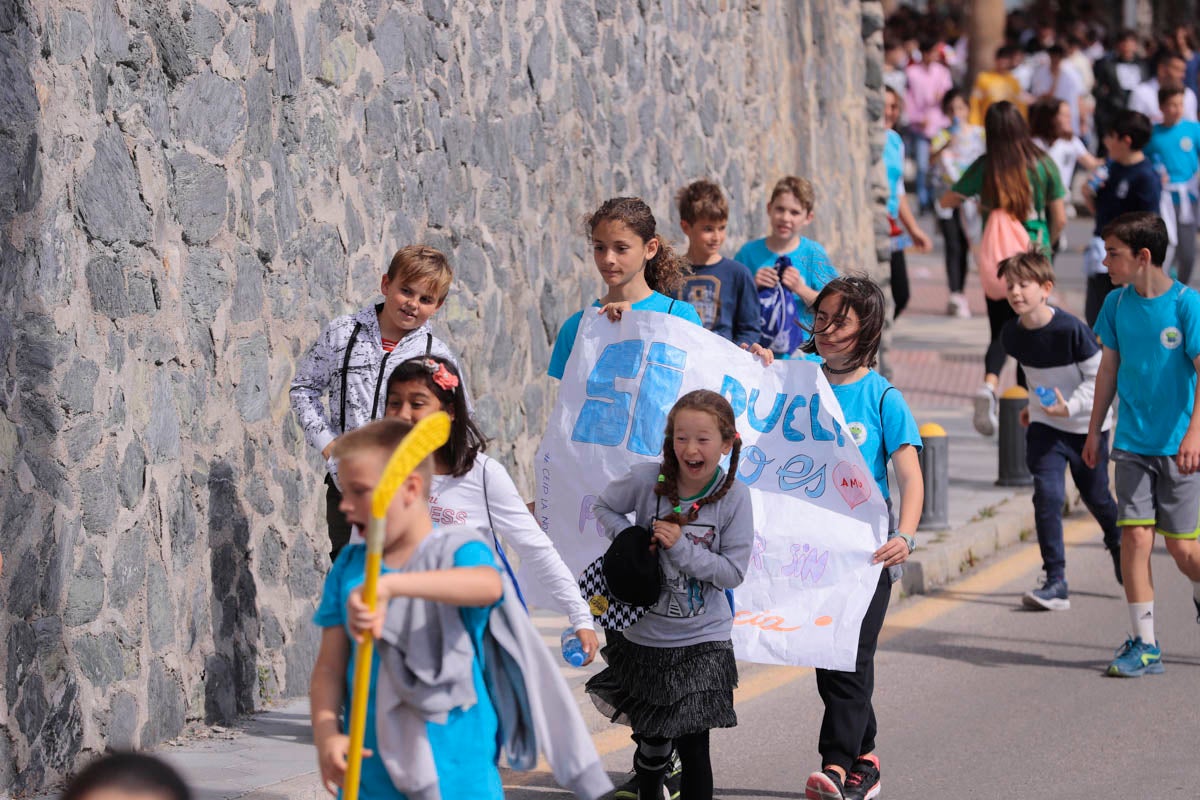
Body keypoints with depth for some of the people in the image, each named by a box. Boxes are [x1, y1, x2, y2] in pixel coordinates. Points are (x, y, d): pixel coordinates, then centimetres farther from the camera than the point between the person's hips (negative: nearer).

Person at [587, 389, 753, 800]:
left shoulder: (734, 496, -14)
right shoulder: (647, 480, -12)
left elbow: (733, 572, -15)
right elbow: (605, 507, 7)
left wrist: (681, 547, -24)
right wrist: (630, 540, -10)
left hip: (702, 641, -2)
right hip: (645, 635, 2)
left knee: (692, 745, -10)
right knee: (651, 738, 20)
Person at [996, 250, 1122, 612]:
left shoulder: (1071, 330, -25)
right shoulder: (1011, 335, -7)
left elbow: (1099, 377, -17)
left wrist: (1070, 406, -27)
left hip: (1087, 425, -3)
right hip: (1044, 425, 3)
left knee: (1096, 496, 14)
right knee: (1047, 495, -13)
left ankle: (1119, 547, 46)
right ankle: (1055, 582, -12)